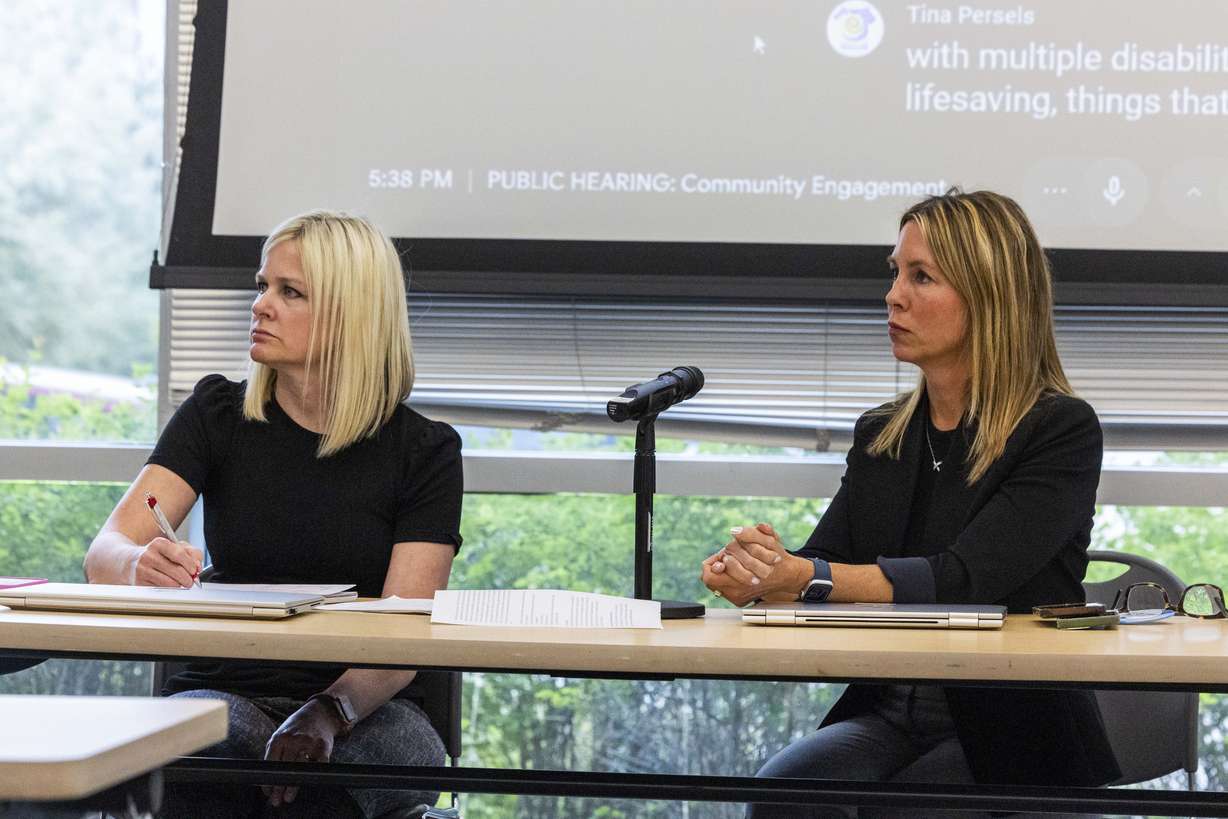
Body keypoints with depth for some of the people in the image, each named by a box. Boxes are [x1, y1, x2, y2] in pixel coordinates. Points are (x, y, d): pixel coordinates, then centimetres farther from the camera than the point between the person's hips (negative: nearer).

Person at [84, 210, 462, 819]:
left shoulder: (423, 450, 0)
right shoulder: (218, 415, 6)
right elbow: (104, 552, -5)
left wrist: (327, 715, -31)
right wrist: (144, 564, -31)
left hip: (362, 703, -1)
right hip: (225, 689, 1)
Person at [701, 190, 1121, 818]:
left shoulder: (1062, 431, -8)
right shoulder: (880, 436, 13)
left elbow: (962, 580, -21)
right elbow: (820, 566, 5)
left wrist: (802, 575, -32)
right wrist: (754, 571, -20)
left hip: (1012, 739, -4)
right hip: (887, 716, 5)